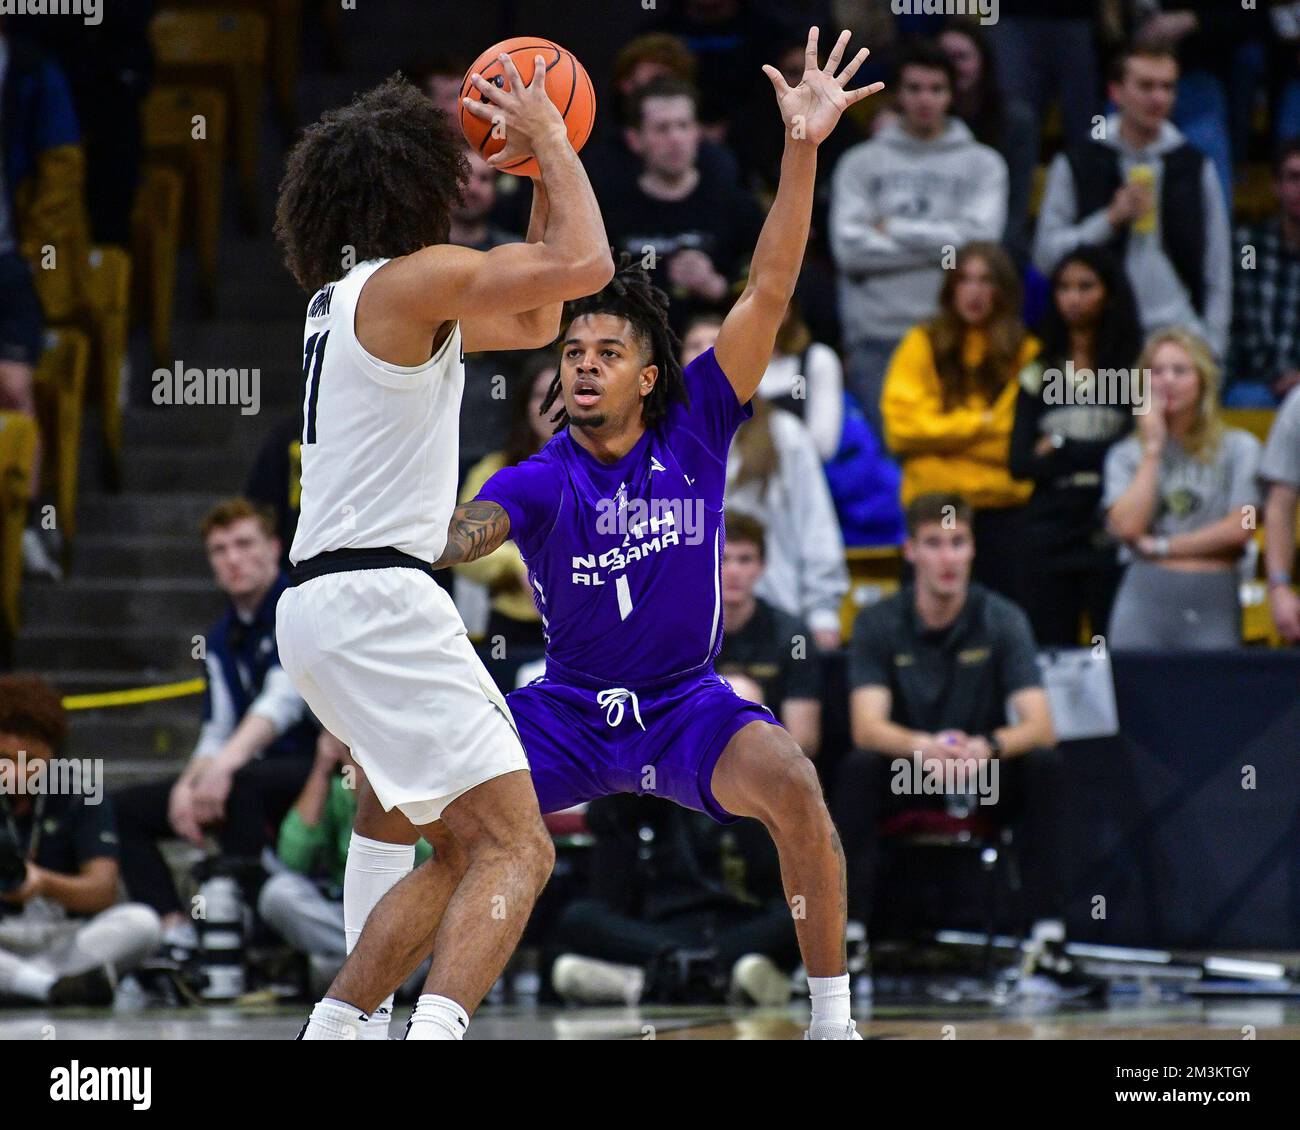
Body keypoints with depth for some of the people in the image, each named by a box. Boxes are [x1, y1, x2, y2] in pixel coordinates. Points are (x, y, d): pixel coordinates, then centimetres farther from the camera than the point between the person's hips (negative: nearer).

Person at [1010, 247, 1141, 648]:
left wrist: (1059, 449, -3)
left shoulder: (1135, 370, 0)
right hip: (1048, 538, 3)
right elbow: (1019, 463, 3)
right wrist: (1096, 458, -8)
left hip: (1111, 540, -3)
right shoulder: (1037, 374, 11)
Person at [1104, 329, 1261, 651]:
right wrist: (1153, 448, 1)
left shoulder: (1238, 447, 7)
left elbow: (1240, 528, -3)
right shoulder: (1126, 454, 11)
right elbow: (1128, 527, -5)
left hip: (1214, 606, -1)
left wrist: (1160, 546, -3)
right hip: (1145, 597, 1)